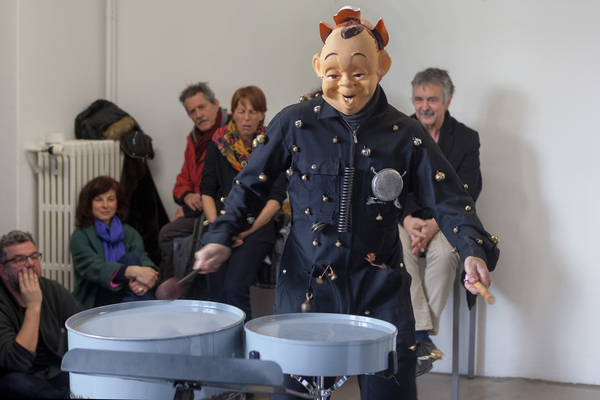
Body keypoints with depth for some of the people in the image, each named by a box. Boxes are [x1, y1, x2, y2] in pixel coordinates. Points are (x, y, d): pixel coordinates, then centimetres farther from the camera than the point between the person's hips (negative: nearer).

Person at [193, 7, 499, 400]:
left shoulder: (406, 135, -3)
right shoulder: (295, 124, -2)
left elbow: (449, 199, -4)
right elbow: (251, 183, 6)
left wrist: (474, 251, -21)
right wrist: (221, 237, -6)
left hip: (380, 290, 0)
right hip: (306, 284, 0)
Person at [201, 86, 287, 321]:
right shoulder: (218, 143, 12)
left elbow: (276, 197, 0)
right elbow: (207, 190, 10)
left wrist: (247, 231, -10)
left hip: (258, 229, -2)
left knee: (234, 287, -23)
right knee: (217, 291, -15)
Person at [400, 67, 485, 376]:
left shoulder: (467, 139, 2)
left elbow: (465, 194, -6)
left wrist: (434, 224, -22)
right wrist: (407, 220, -18)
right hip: (403, 218, 1)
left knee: (444, 253, -34)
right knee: (399, 249, -33)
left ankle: (418, 339, -27)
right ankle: (423, 338, -36)